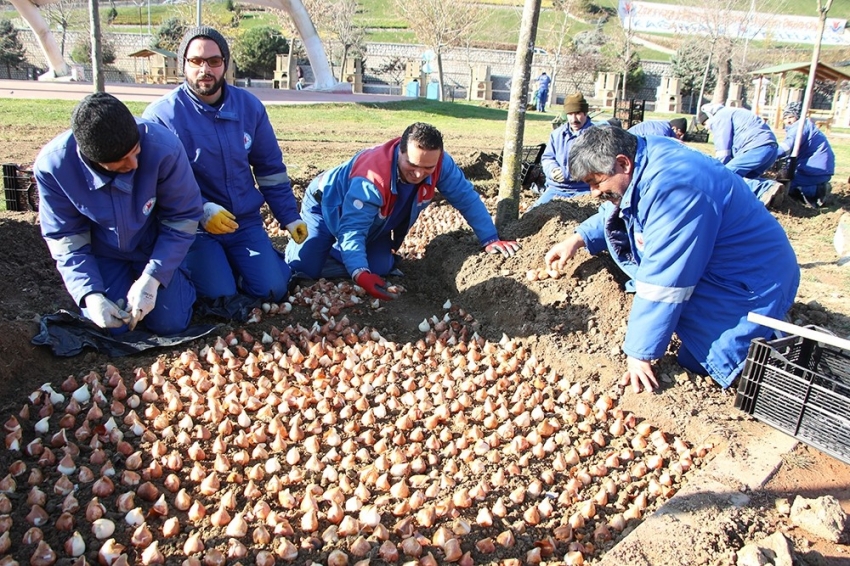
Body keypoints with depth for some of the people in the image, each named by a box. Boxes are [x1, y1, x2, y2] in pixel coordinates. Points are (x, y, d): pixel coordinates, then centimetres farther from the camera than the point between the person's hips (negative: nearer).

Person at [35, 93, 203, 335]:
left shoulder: (164, 147, -33)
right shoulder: (52, 164, -26)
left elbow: (183, 218, -20)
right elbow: (64, 236, -13)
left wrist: (152, 279, -26)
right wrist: (89, 294, -25)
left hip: (157, 247, -1)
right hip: (104, 252, 1)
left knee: (169, 323, -7)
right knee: (108, 327, -8)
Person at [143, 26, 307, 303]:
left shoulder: (250, 106, 1)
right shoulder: (161, 115, -12)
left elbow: (271, 168, 9)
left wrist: (289, 217, 7)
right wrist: (201, 210, -25)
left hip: (246, 221, 4)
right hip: (193, 228, -3)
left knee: (272, 289, -9)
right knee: (222, 296, -19)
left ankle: (232, 260, 23)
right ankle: (205, 264, 17)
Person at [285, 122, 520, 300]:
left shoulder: (440, 163, -28)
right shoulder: (372, 178, -43)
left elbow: (467, 198, -17)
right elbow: (352, 229, -45)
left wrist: (490, 239, -22)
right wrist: (360, 273, -60)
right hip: (326, 205, -5)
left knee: (380, 268, -13)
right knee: (305, 269, -15)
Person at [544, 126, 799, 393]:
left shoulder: (672, 189, -34)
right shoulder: (647, 157, -4)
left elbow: (663, 282, -32)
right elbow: (612, 215, 18)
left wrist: (640, 353, -25)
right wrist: (578, 239, 4)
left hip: (753, 286, -9)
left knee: (698, 360, -21)